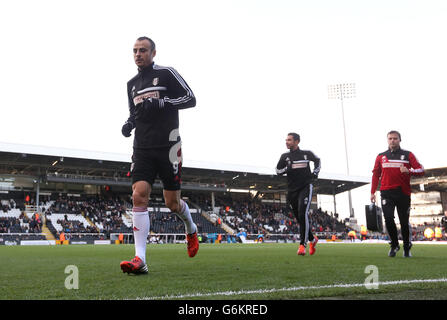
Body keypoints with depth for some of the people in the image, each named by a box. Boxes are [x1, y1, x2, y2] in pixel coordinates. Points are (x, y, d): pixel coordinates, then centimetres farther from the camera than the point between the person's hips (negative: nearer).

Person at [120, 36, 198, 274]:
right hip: (142, 149, 5)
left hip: (167, 147, -4)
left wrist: (160, 103, -17)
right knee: (139, 196, -13)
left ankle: (191, 229, 37)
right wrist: (129, 123, 5)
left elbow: (190, 99, -6)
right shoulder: (131, 84, 17)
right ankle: (140, 260, -17)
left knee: (172, 203, 1)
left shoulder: (166, 74, -1)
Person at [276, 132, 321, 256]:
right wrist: (287, 168, -9)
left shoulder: (307, 153, 2)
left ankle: (303, 244, -18)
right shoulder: (285, 156, 7)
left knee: (303, 214, -20)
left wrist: (315, 173, 7)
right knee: (299, 218, 6)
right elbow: (278, 171, 9)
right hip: (292, 190, 4)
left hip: (305, 188, -4)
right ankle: (312, 239, 27)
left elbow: (317, 160, 21)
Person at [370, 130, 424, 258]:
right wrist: (373, 192, 8)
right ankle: (394, 245, 9)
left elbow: (421, 170, 0)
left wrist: (409, 171, -20)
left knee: (404, 221, 3)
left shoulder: (408, 155, 6)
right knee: (388, 218, -11)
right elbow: (376, 174, 15)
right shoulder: (381, 156, 12)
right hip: (386, 193, 1)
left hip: (403, 192, -1)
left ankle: (407, 248, 19)